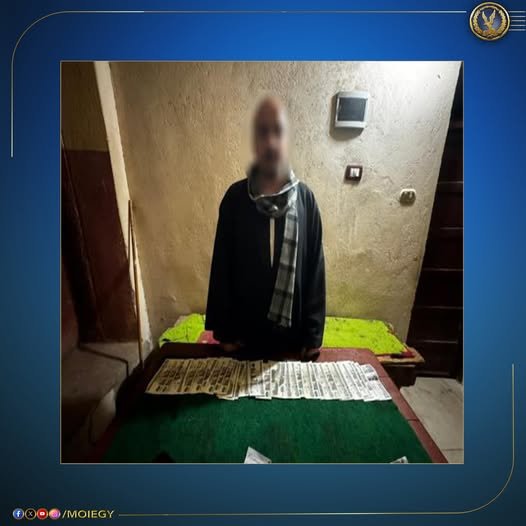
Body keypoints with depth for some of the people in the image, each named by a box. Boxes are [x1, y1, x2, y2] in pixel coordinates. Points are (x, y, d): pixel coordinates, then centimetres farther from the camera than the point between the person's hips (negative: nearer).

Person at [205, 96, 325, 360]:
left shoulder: (305, 198, -8)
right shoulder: (235, 197, -9)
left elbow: (316, 269, -6)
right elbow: (221, 267, -5)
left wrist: (313, 334, -4)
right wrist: (223, 330, -3)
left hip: (292, 333, 0)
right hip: (244, 332, 1)